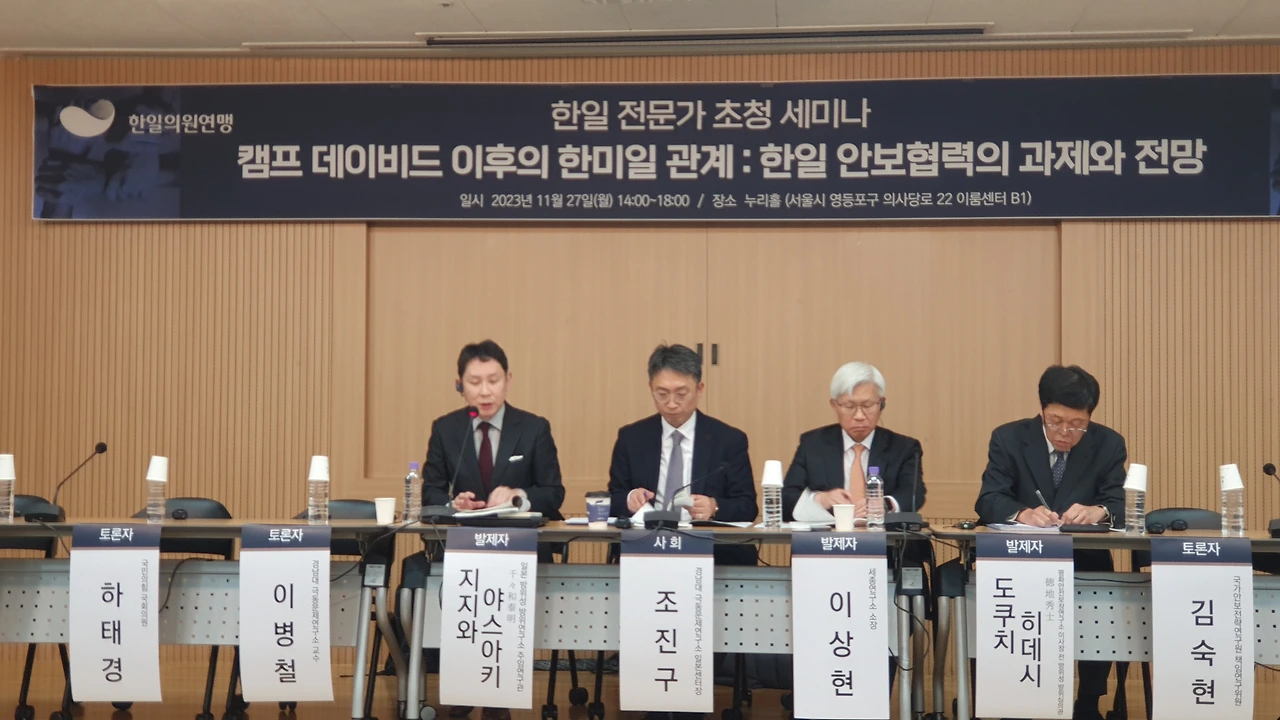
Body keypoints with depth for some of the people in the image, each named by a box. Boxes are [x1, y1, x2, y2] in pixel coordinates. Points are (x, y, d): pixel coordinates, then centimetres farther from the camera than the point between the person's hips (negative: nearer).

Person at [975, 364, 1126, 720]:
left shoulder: (1108, 443, 1)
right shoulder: (1008, 438, -2)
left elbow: (1121, 504, -7)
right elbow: (988, 501, -12)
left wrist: (1098, 511, -32)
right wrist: (1022, 513, -34)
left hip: (1085, 564, 1)